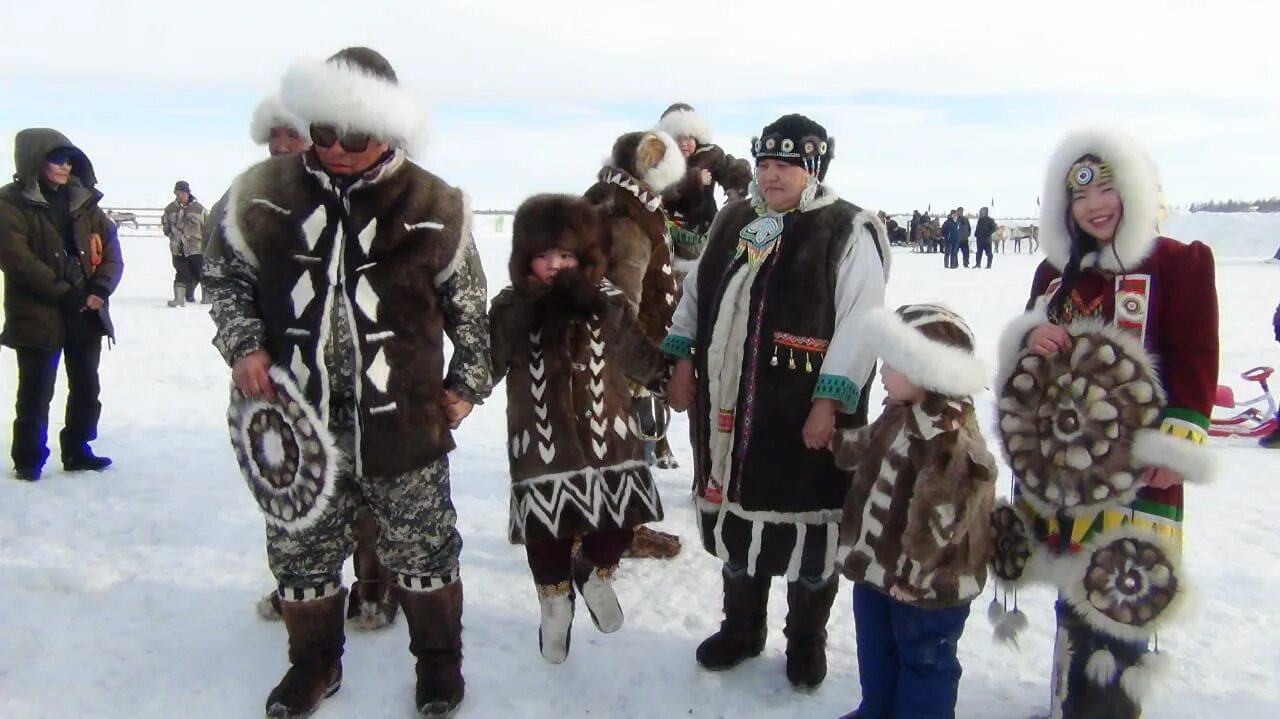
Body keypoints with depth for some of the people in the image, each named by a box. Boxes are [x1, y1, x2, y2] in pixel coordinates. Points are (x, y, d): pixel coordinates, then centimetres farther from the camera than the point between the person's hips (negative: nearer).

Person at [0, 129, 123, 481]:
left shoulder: (85, 201, 10)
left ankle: (77, 450, 25)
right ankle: (29, 458, 16)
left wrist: (99, 290, -10)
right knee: (36, 391, 2)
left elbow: (111, 250, 7)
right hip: (38, 313, -5)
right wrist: (65, 295, -17)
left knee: (86, 387, 11)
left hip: (86, 313, 5)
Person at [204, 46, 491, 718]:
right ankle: (313, 661, 40)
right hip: (298, 418, 2)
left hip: (402, 418, -2)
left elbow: (470, 304, 5)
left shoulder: (433, 205, -6)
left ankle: (438, 658, 35)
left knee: (421, 547, 11)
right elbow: (227, 276, 10)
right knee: (300, 544, 16)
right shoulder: (265, 192, -2)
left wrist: (466, 384, 6)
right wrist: (244, 345, -5)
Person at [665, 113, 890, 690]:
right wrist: (683, 362, 11)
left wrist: (829, 402, -20)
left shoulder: (848, 230, -9)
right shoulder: (733, 222, 10)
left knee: (808, 521, 8)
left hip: (805, 413, -5)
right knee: (735, 514, 17)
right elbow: (697, 294, 17)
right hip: (729, 408, 6)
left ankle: (806, 639, 31)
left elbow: (860, 325, -15)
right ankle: (741, 626, 37)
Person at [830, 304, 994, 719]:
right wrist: (832, 442, 33)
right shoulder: (900, 413, 1)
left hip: (925, 584, -10)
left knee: (924, 662, 13)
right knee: (876, 651, 27)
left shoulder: (950, 439, -30)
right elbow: (867, 450, 23)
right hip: (879, 566, 10)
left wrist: (909, 572, -25)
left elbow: (938, 516, -30)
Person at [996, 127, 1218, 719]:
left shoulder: (1178, 262, -2)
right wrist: (1030, 342, -8)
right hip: (1061, 461, 5)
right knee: (1074, 592, 15)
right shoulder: (1055, 271, 12)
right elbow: (1022, 353, 15)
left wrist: (1176, 441, -14)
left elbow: (1195, 358, -6)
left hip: (1133, 465, -5)